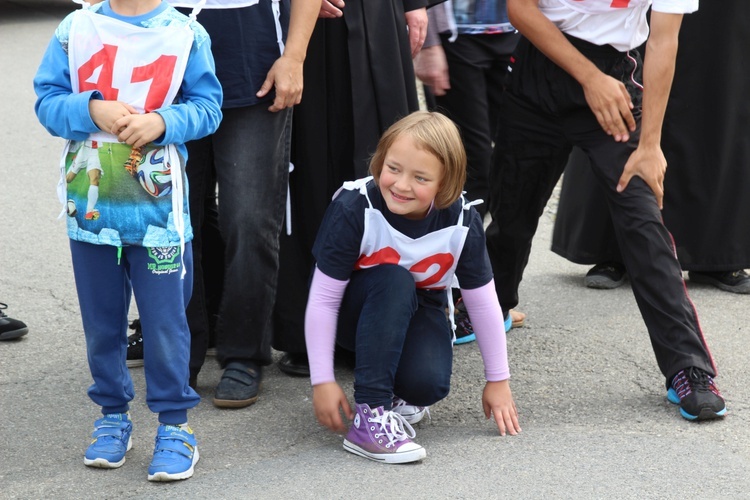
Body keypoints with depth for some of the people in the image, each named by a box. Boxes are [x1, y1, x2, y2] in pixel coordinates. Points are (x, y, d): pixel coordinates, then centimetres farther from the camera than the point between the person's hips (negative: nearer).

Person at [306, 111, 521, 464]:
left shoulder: (462, 223, -20)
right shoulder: (353, 208, -28)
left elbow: (483, 303, -7)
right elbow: (322, 301, -22)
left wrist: (498, 381, 1)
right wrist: (322, 381, -24)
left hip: (418, 313, 2)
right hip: (357, 313, -2)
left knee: (429, 383, -29)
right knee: (393, 281, -37)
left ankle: (399, 395, 10)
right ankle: (370, 415, -36)